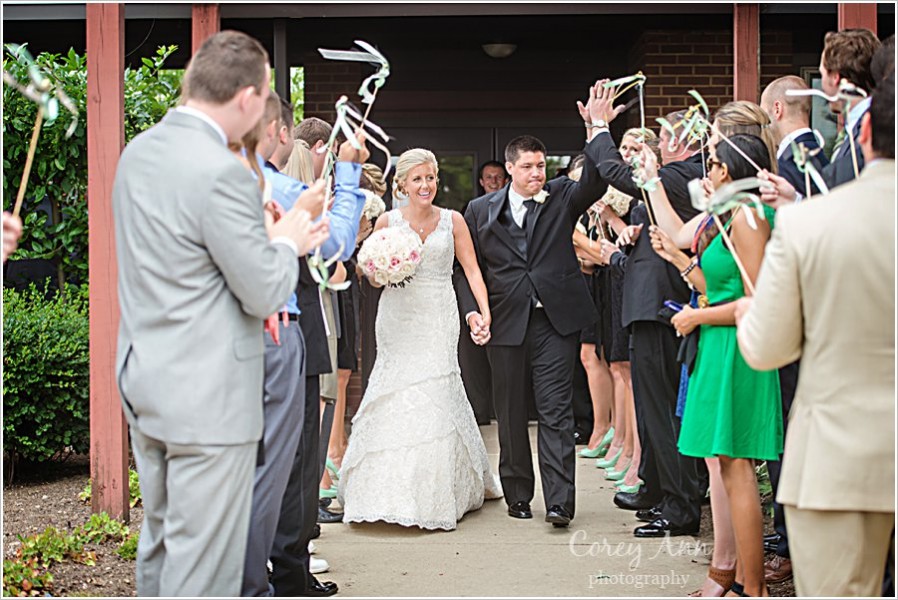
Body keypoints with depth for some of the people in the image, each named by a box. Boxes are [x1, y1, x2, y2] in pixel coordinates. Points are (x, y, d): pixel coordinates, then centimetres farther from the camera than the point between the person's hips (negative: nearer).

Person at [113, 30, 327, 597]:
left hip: (143, 380, 9)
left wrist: (263, 233, 12)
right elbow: (265, 295, -15)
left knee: (160, 541, 20)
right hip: (209, 399, -9)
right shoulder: (222, 173, -22)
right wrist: (285, 242, 4)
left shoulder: (138, 151, 6)